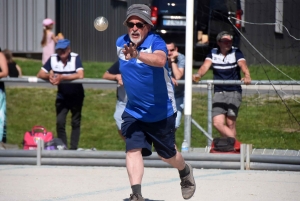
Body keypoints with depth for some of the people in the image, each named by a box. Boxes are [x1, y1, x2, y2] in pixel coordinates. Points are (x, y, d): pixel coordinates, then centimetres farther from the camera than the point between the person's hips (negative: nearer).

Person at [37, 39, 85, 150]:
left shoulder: (75, 58, -19)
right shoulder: (53, 58, -10)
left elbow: (80, 75, -32)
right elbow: (40, 74, -10)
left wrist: (62, 77, -37)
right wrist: (49, 76, -33)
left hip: (76, 96, -2)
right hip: (62, 96, 2)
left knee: (75, 123, 7)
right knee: (60, 122, -3)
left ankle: (73, 148, 14)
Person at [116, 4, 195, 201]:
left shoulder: (155, 42, -23)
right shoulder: (121, 43, -5)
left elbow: (160, 60, -48)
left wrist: (137, 55, -64)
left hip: (162, 112, -4)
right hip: (134, 112, 4)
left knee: (167, 154, 14)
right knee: (133, 149, -17)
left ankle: (185, 171, 47)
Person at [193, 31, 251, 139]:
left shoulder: (236, 52, -1)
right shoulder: (213, 53, 7)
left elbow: (243, 65, -18)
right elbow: (205, 66, -9)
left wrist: (247, 76, -40)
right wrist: (198, 75, -31)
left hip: (234, 92, -3)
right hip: (219, 93, 3)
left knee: (230, 124, -6)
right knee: (217, 123, -9)